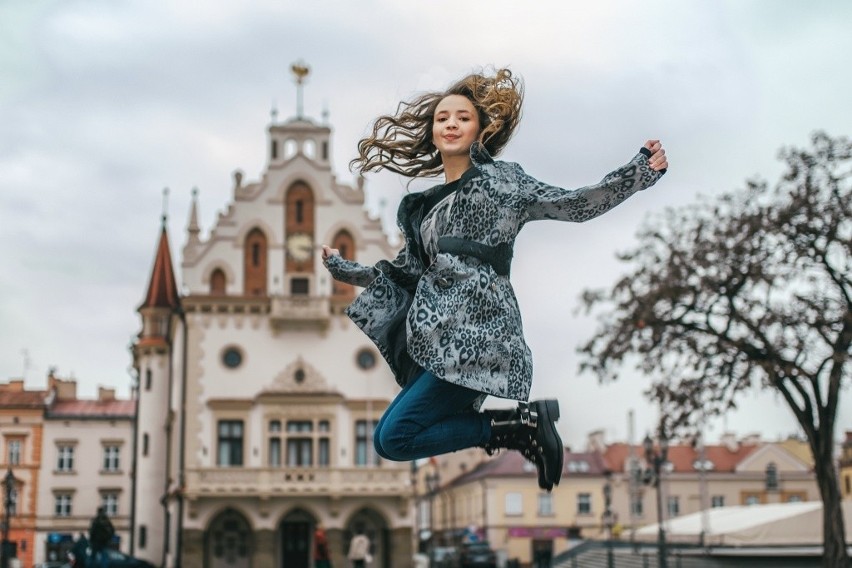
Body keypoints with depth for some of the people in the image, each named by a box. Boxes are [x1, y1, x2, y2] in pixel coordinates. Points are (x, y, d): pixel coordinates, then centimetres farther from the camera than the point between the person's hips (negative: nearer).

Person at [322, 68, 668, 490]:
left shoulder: (501, 179, 4)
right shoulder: (423, 205, 20)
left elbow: (574, 204, -2)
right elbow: (405, 272, 26)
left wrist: (639, 171, -11)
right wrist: (340, 267, 30)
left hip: (476, 335, -7)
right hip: (431, 341, 7)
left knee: (393, 437, -17)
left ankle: (517, 425, -4)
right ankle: (525, 423, 6)